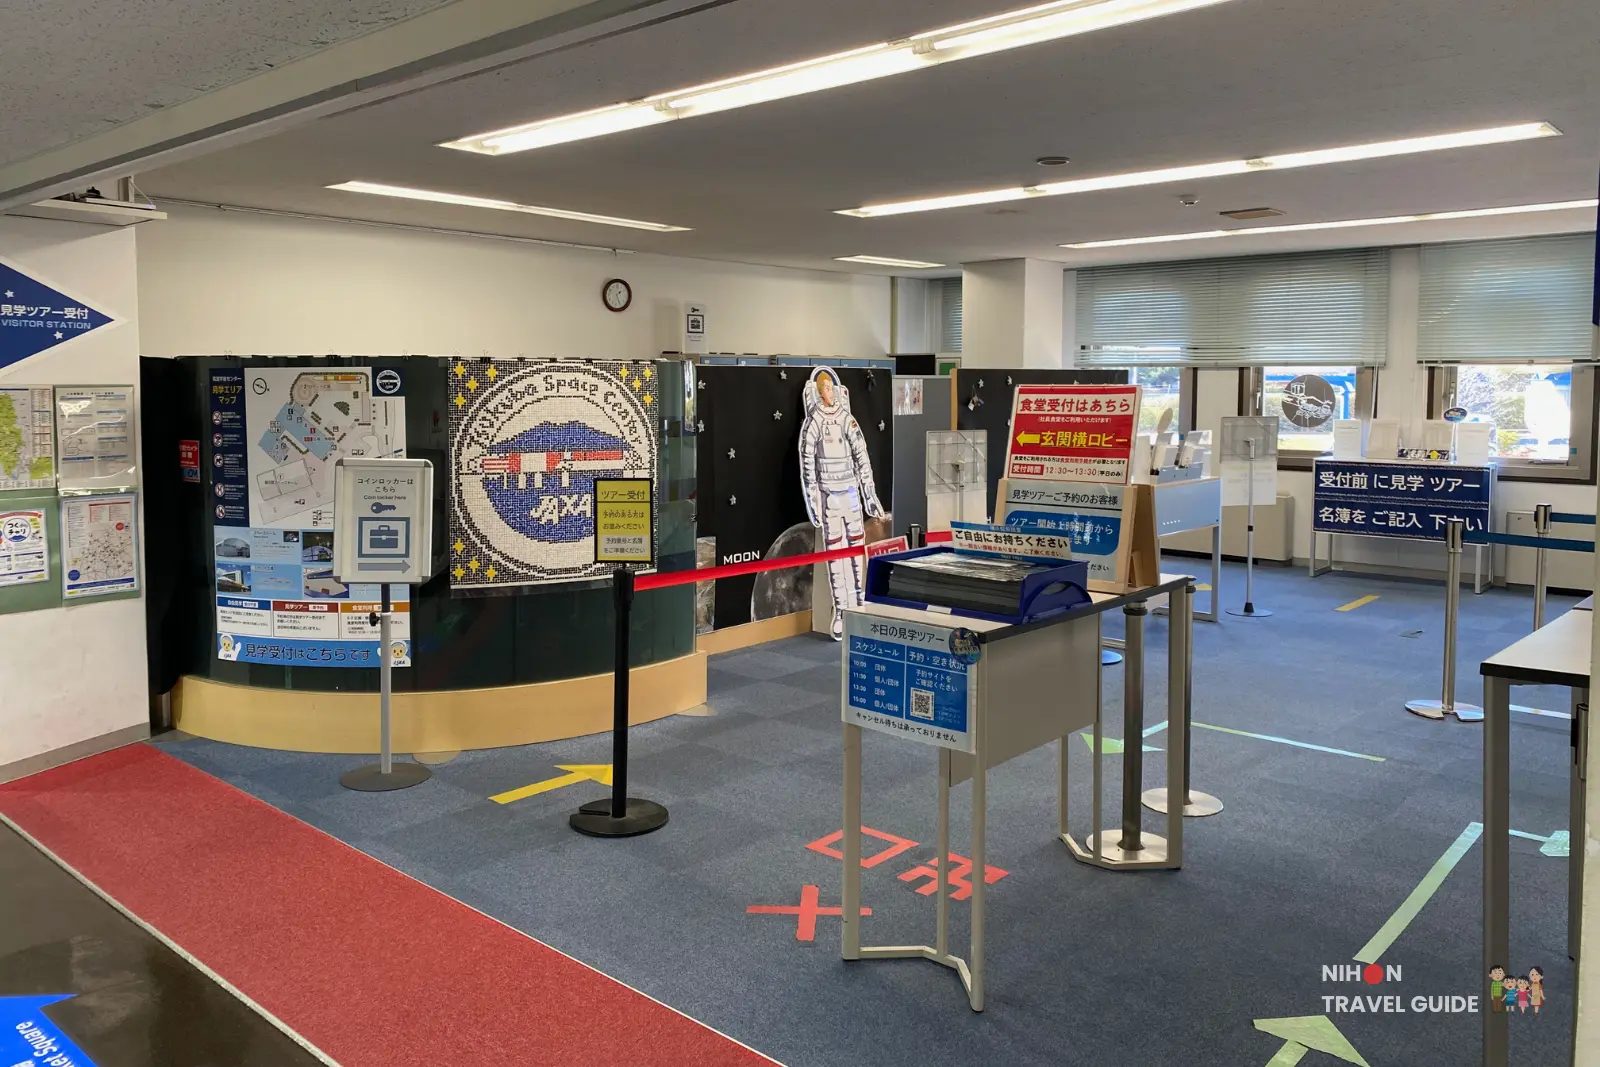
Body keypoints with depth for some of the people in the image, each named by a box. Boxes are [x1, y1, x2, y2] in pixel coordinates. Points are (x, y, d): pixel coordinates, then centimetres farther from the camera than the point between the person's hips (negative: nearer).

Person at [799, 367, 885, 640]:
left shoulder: (848, 420, 6)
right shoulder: (811, 424, -4)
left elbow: (863, 459, 9)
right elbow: (807, 465, -7)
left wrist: (870, 495, 7)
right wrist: (813, 501, -11)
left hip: (851, 491, 4)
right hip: (828, 494, -4)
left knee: (856, 546, 7)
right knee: (834, 552, -1)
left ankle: (856, 603, 19)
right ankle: (839, 610, 4)